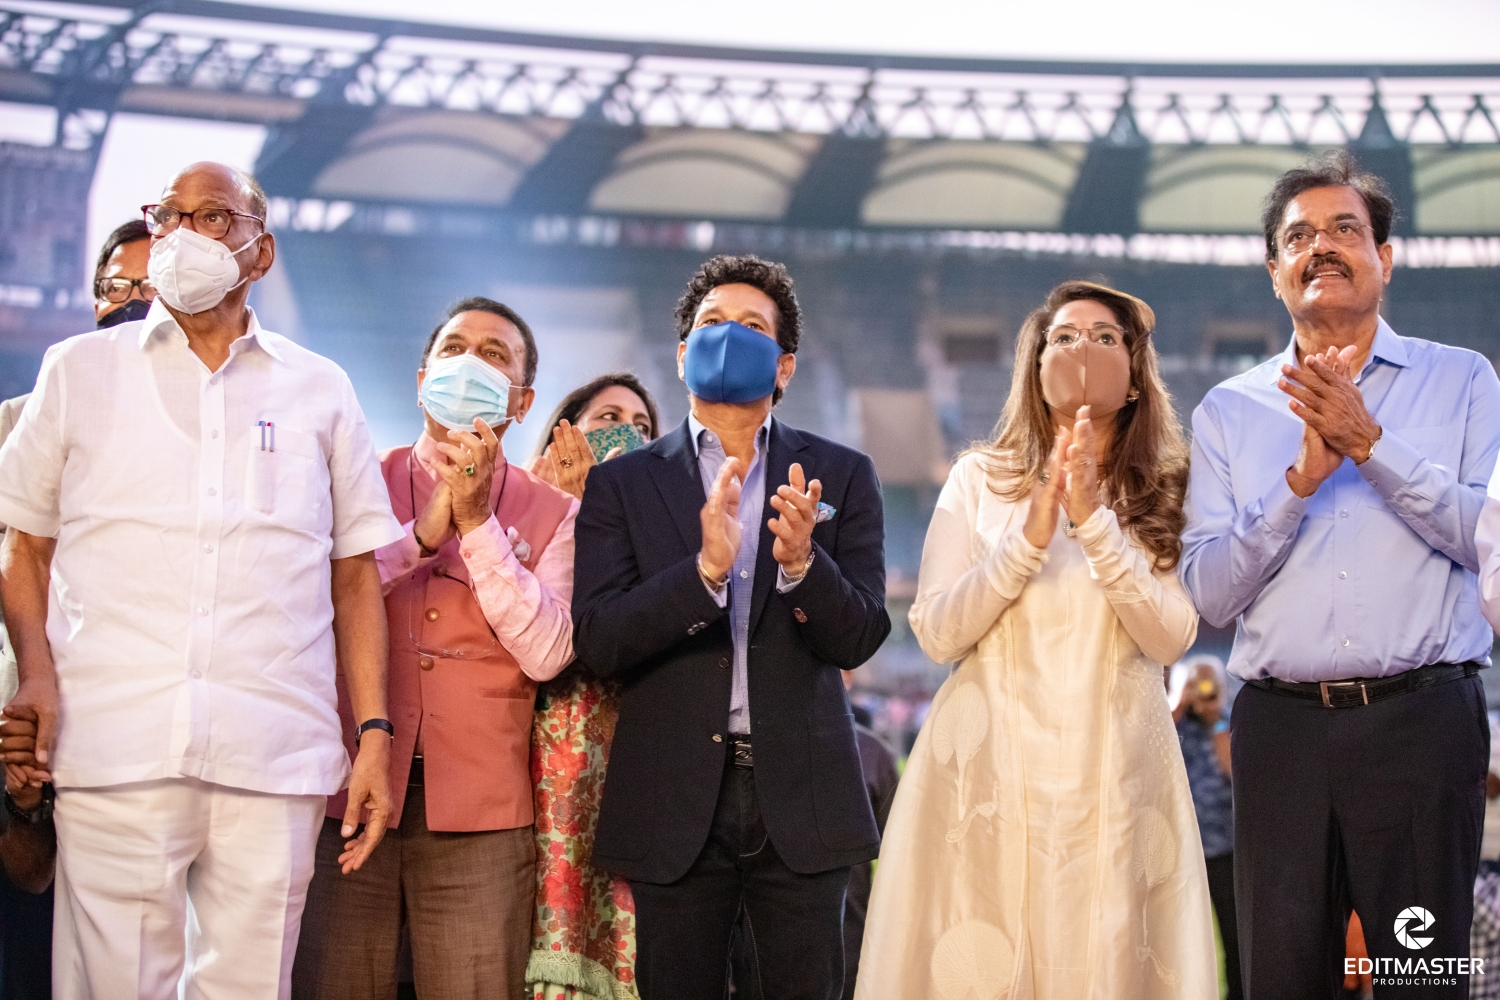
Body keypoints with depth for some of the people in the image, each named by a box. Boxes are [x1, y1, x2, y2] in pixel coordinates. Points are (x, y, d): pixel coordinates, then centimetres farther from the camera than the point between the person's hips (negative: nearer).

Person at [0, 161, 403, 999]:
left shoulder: (321, 391, 15)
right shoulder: (80, 371, 15)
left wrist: (376, 733, 5)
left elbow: (357, 576, 14)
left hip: (276, 762, 1)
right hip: (115, 744, 0)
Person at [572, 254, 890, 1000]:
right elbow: (596, 642, -6)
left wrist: (802, 562, -21)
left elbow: (859, 638, -1)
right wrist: (704, 570, -21)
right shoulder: (622, 484, 5)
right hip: (674, 803, 0)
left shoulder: (840, 476, 7)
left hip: (799, 797, 0)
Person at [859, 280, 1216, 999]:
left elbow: (1169, 639, -6)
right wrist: (1030, 538, -13)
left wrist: (1094, 523, -16)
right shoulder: (979, 480, 7)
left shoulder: (1164, 496, 8)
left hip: (1114, 774, 1)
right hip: (989, 770, 0)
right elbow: (937, 635, -2)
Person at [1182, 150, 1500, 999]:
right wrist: (1302, 481, -9)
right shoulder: (1230, 411, 12)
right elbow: (1212, 594, 3)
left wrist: (1370, 443, -13)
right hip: (1281, 728, 2)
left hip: (1422, 716, -2)